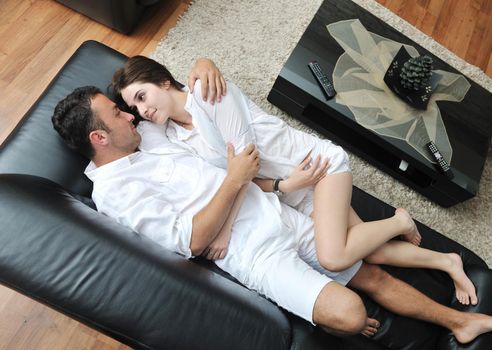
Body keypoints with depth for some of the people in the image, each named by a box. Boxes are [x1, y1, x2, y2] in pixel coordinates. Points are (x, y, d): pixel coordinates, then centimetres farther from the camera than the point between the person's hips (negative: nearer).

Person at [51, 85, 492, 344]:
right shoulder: (114, 189, -11)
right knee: (348, 313, -22)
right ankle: (339, 325, 16)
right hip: (253, 253, -7)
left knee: (372, 274, 10)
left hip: (280, 216, 8)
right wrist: (236, 178, -17)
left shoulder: (149, 139, 12)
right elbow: (193, 240, -19)